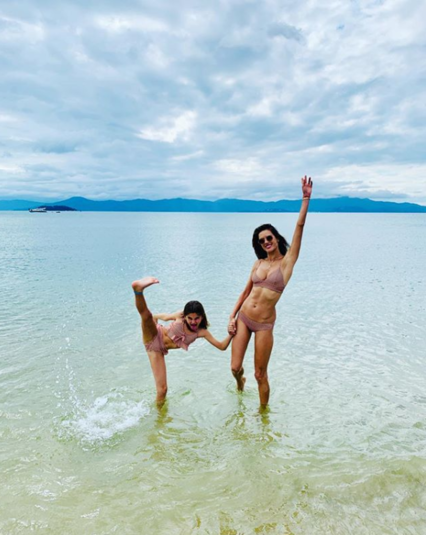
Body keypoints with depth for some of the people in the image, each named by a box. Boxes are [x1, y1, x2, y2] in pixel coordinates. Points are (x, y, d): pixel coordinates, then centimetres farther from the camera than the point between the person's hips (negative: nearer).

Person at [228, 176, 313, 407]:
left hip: (264, 325, -3)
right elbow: (246, 292, 12)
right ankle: (240, 382, 45)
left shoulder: (287, 261, -4)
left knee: (260, 375, 6)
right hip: (243, 318, 4)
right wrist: (232, 316, 5)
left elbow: (300, 227, -13)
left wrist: (306, 199, -19)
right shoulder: (258, 263, 7)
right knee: (235, 367, 8)